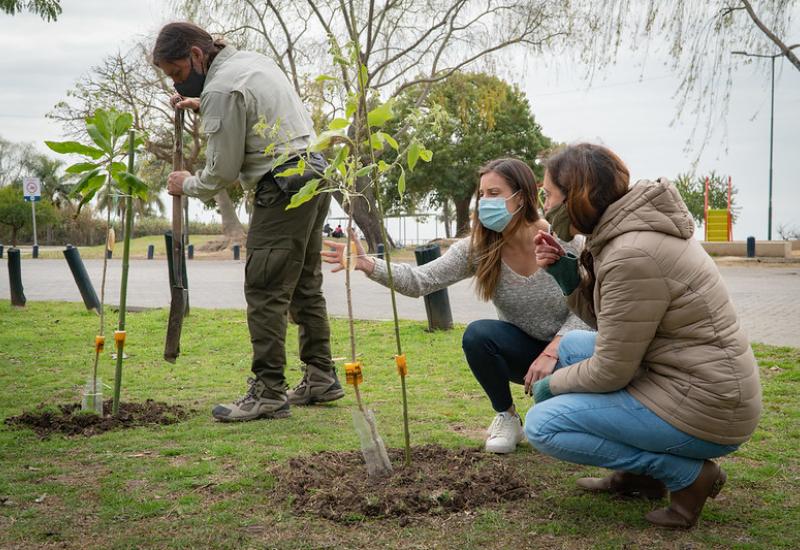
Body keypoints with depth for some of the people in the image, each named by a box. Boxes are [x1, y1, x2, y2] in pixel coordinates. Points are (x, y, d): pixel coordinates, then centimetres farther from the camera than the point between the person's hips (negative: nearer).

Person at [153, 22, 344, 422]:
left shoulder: (220, 89, -13)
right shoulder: (251, 60, 16)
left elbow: (223, 171, -11)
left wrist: (187, 185, 8)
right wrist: (203, 107, 24)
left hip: (284, 187, -10)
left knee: (265, 292, -7)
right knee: (305, 285, 15)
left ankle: (268, 394, -5)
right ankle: (321, 378, 21)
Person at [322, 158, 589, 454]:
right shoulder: (477, 249, -13)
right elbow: (421, 280, -22)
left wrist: (552, 352, -27)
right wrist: (368, 263, -37)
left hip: (565, 350, -3)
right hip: (522, 349, 3)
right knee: (477, 335, -30)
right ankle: (507, 418, -4)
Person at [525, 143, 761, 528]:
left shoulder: (631, 256, -24)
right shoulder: (627, 230, 5)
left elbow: (609, 373, -18)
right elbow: (605, 321, 13)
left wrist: (550, 383, 0)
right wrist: (563, 268, 0)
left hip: (704, 409, -10)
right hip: (681, 379, 10)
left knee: (542, 424, -8)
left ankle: (689, 473, -4)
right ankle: (639, 473, 15)